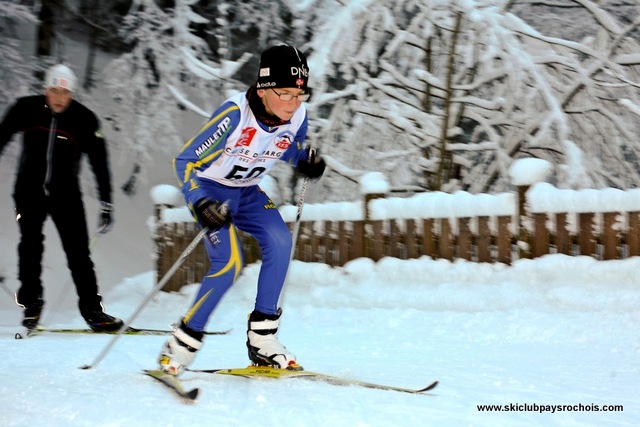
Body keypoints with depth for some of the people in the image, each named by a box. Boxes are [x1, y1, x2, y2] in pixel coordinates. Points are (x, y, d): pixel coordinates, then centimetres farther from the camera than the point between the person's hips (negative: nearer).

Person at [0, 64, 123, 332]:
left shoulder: (84, 119, -8)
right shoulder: (26, 109, -6)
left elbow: (100, 163, -3)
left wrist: (106, 204, -4)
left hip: (66, 193, 0)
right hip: (29, 190, 0)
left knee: (78, 251, -6)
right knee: (31, 242, -14)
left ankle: (92, 310, -3)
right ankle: (31, 302, -1)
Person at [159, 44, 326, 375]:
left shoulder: (297, 116, -14)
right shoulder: (235, 114, -30)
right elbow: (184, 162, -25)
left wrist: (306, 161, -13)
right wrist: (201, 205, -40)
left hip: (248, 192, 5)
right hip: (211, 189, -5)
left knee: (280, 242, -19)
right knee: (229, 263, -22)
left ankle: (261, 338, -10)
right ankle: (182, 343, -6)